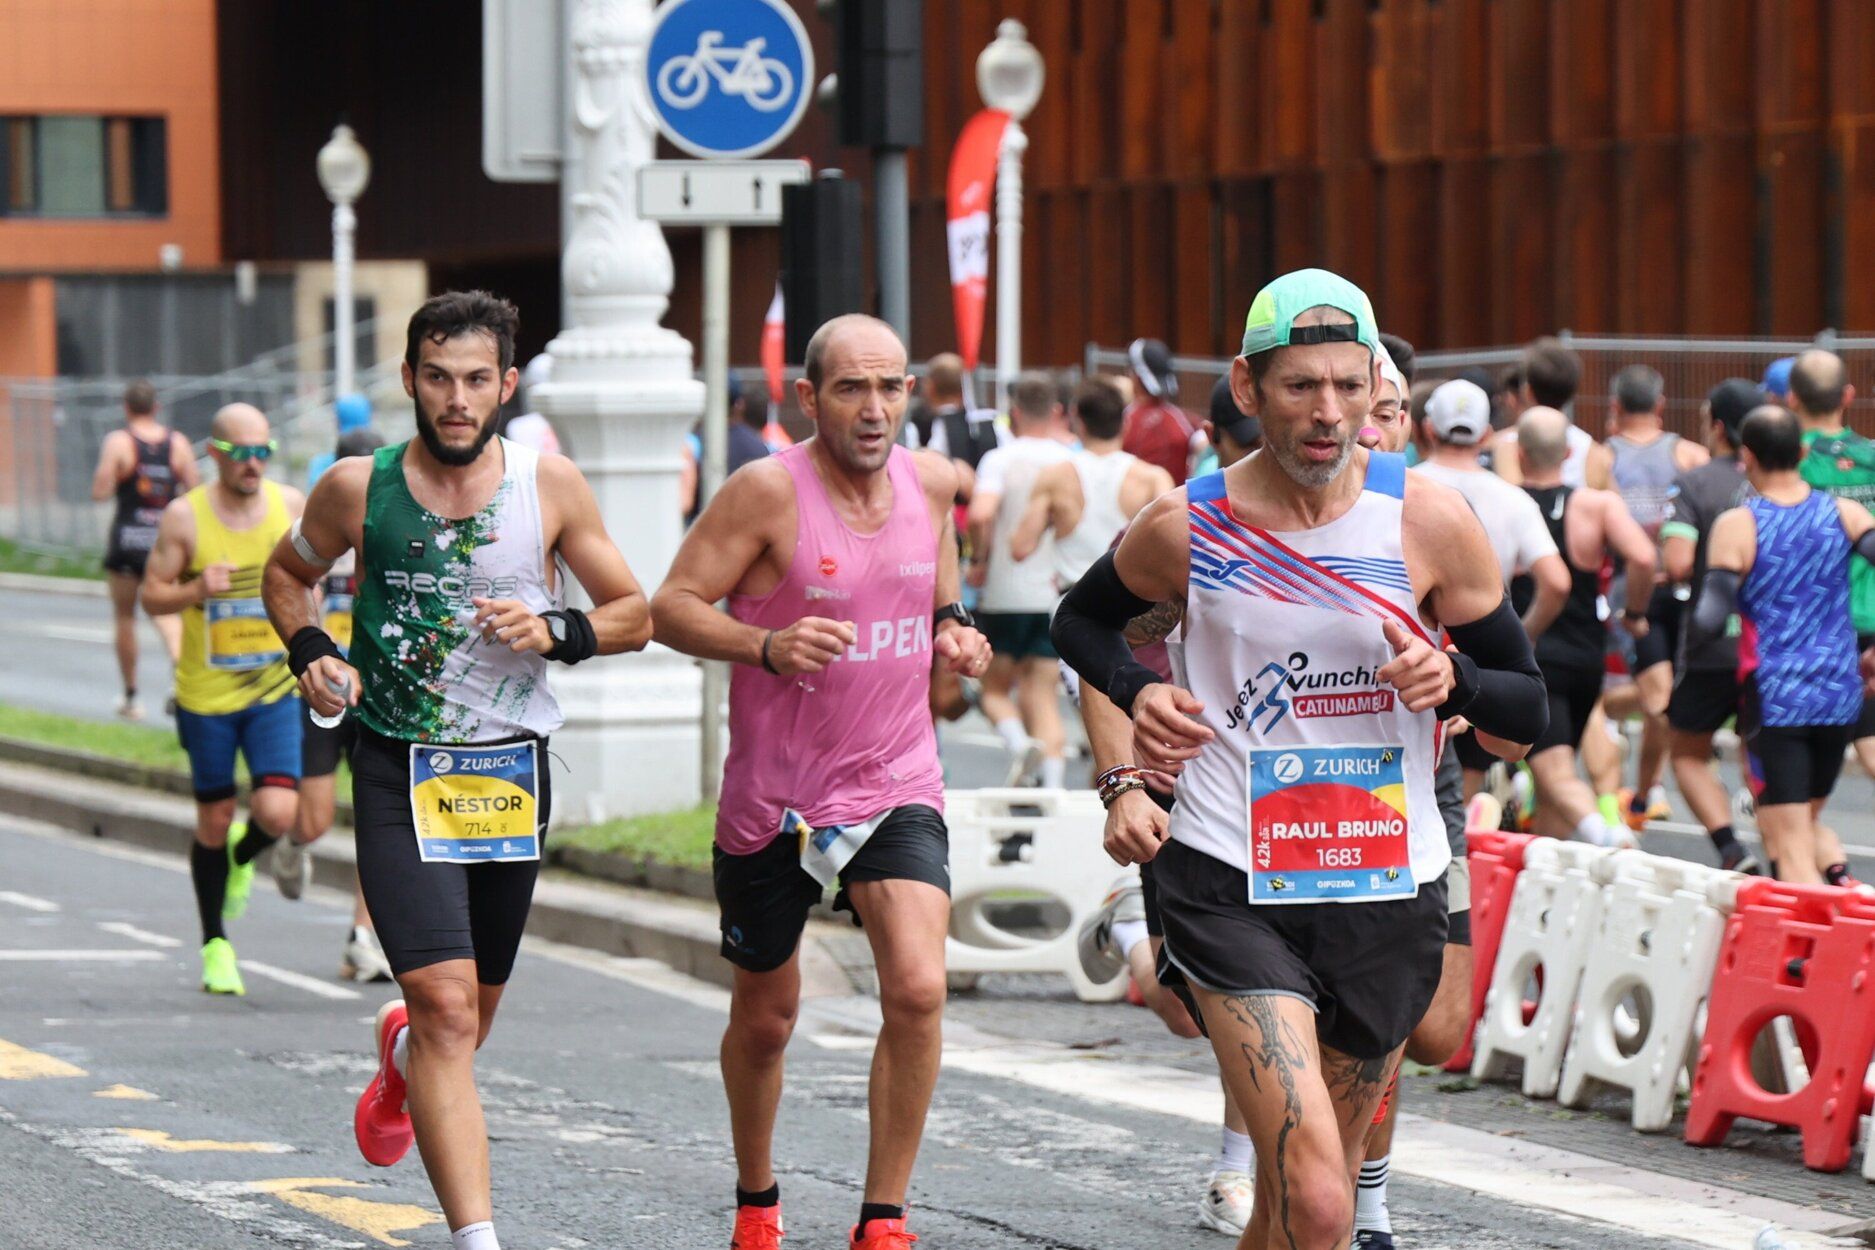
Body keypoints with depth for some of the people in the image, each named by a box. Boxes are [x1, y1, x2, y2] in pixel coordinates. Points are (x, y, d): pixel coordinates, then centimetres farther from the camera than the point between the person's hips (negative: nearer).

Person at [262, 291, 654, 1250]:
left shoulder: (550, 486, -3)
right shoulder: (357, 488, -4)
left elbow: (634, 614, 5)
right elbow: (288, 573, 15)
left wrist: (555, 631, -14)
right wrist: (312, 655, -3)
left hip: (512, 772, 3)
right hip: (399, 774, -2)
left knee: (472, 1010, 17)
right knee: (448, 1002, -17)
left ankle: (401, 1050, 55)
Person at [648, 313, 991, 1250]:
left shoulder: (931, 481, 0)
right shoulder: (770, 491, -14)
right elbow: (672, 608, -13)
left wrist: (953, 631, 0)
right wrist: (769, 646, -28)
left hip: (896, 785, 2)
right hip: (772, 795, -2)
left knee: (918, 989, -19)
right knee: (764, 1019, 13)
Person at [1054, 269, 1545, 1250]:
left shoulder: (1431, 522, -3)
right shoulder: (1186, 526, -3)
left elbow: (1528, 709, 4)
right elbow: (1081, 619, 19)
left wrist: (1451, 680, -18)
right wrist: (1139, 691, -2)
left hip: (1389, 892, 3)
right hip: (1230, 891, -2)